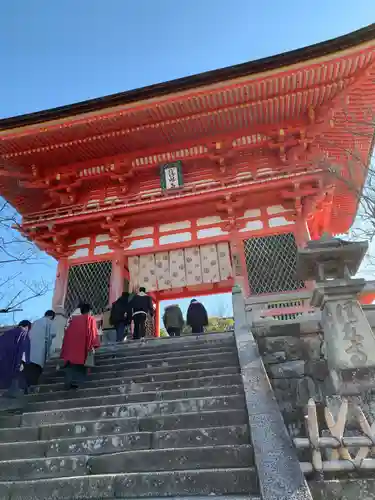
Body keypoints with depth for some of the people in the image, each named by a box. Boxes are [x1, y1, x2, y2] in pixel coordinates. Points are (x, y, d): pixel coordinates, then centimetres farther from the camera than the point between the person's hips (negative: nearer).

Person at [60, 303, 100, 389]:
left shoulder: (74, 318, 22)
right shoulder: (90, 319, 10)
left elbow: (67, 332, 19)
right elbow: (92, 332, -5)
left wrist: (66, 349, 22)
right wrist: (92, 345, -10)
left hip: (71, 344, 4)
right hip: (83, 345, -4)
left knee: (71, 363, 6)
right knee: (80, 363, -1)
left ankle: (69, 382, -5)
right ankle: (76, 382, -14)